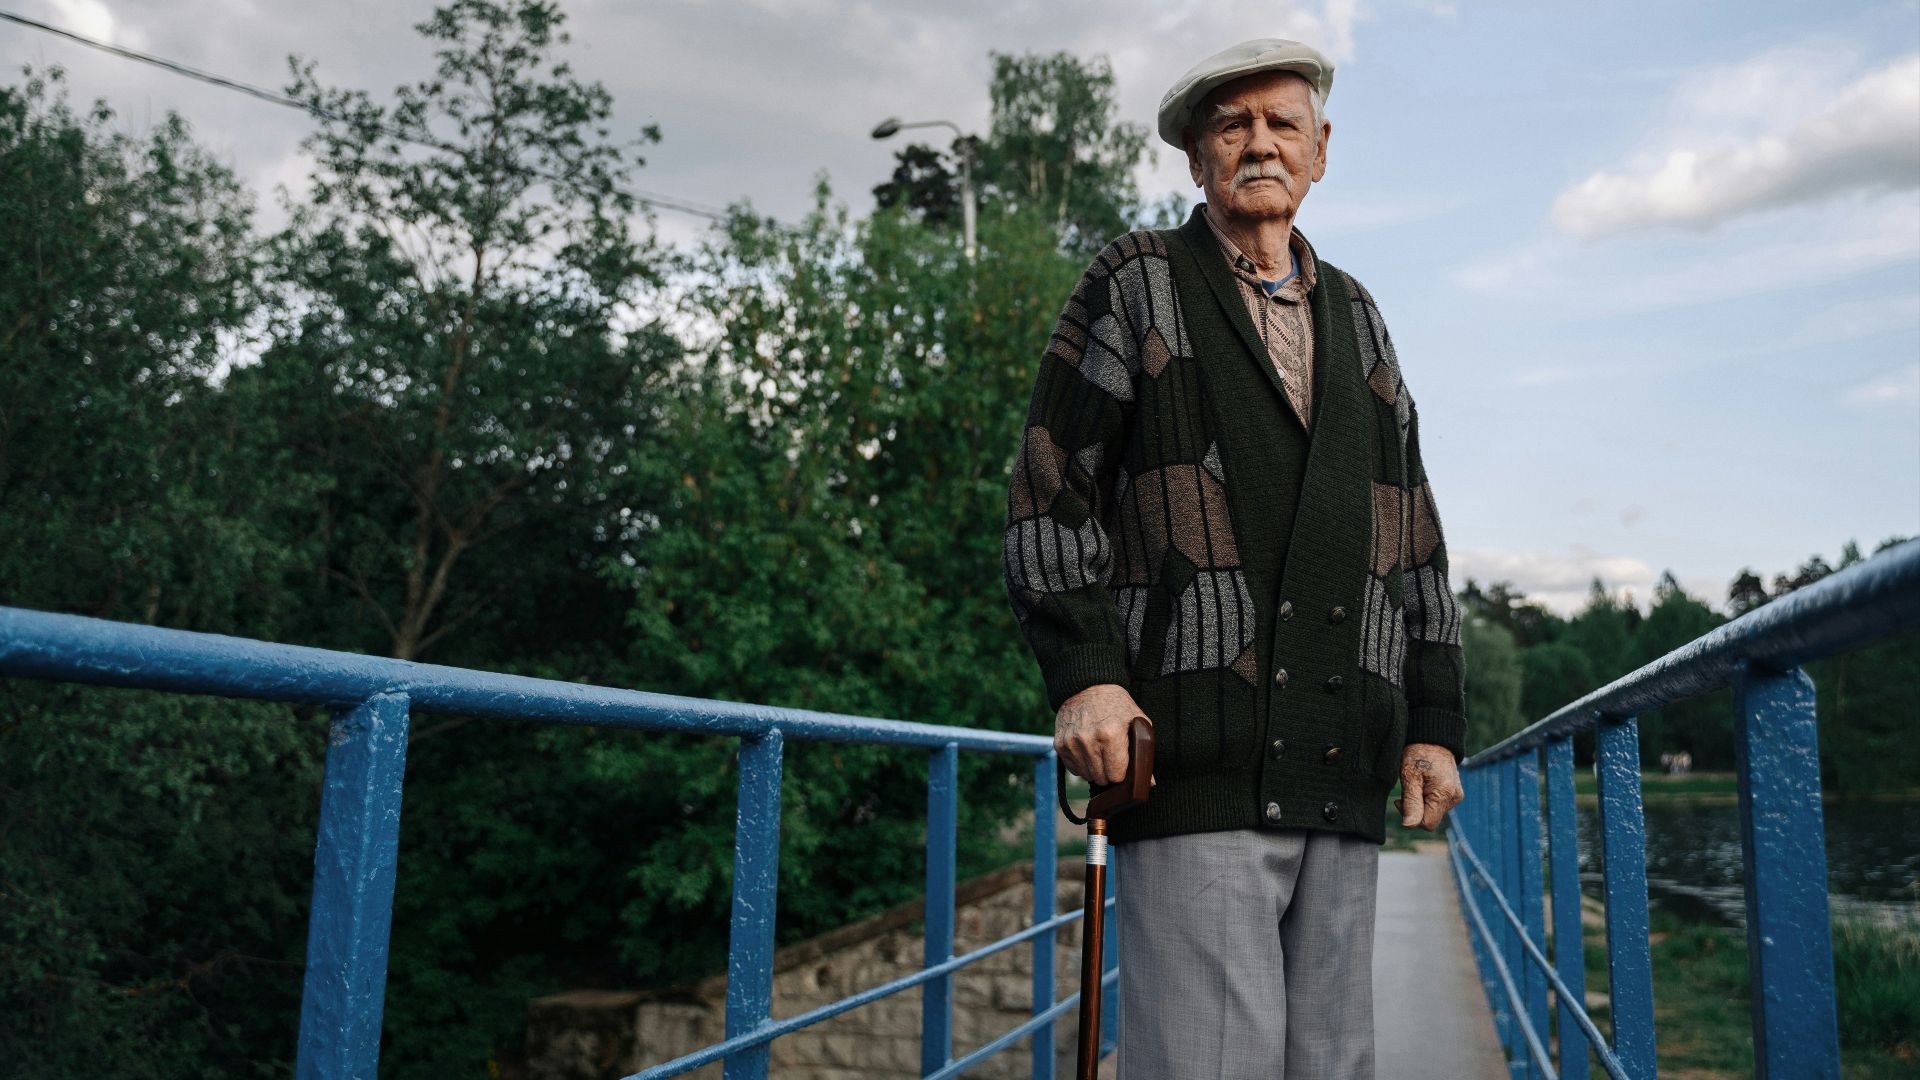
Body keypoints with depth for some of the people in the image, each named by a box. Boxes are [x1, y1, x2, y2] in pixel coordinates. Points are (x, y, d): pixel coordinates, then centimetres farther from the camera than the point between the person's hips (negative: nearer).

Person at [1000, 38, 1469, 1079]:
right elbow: (1048, 491, -1)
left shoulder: (1355, 317, 22)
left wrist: (1435, 720, 13)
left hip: (1342, 772, 6)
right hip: (1195, 756, -5)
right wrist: (1082, 671, -13)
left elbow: (1411, 534, 20)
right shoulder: (1133, 286, 8)